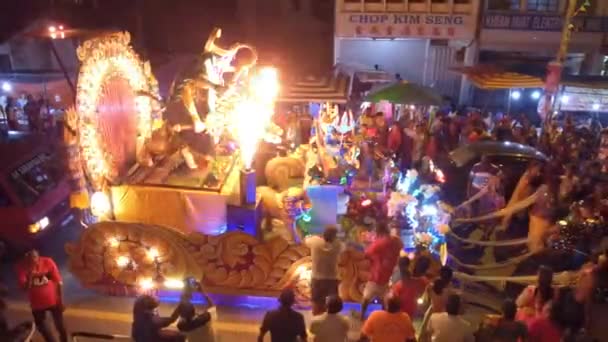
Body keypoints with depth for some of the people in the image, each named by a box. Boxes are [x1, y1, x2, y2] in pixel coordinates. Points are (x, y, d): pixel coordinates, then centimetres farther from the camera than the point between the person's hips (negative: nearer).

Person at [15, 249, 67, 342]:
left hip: (53, 300, -1)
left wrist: (61, 300, -7)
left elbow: (58, 281, -9)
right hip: (37, 303, 1)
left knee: (60, 326, 12)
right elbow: (24, 288, -19)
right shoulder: (22, 266, -15)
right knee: (41, 327, 16)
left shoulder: (48, 262, -17)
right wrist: (30, 276, -36)